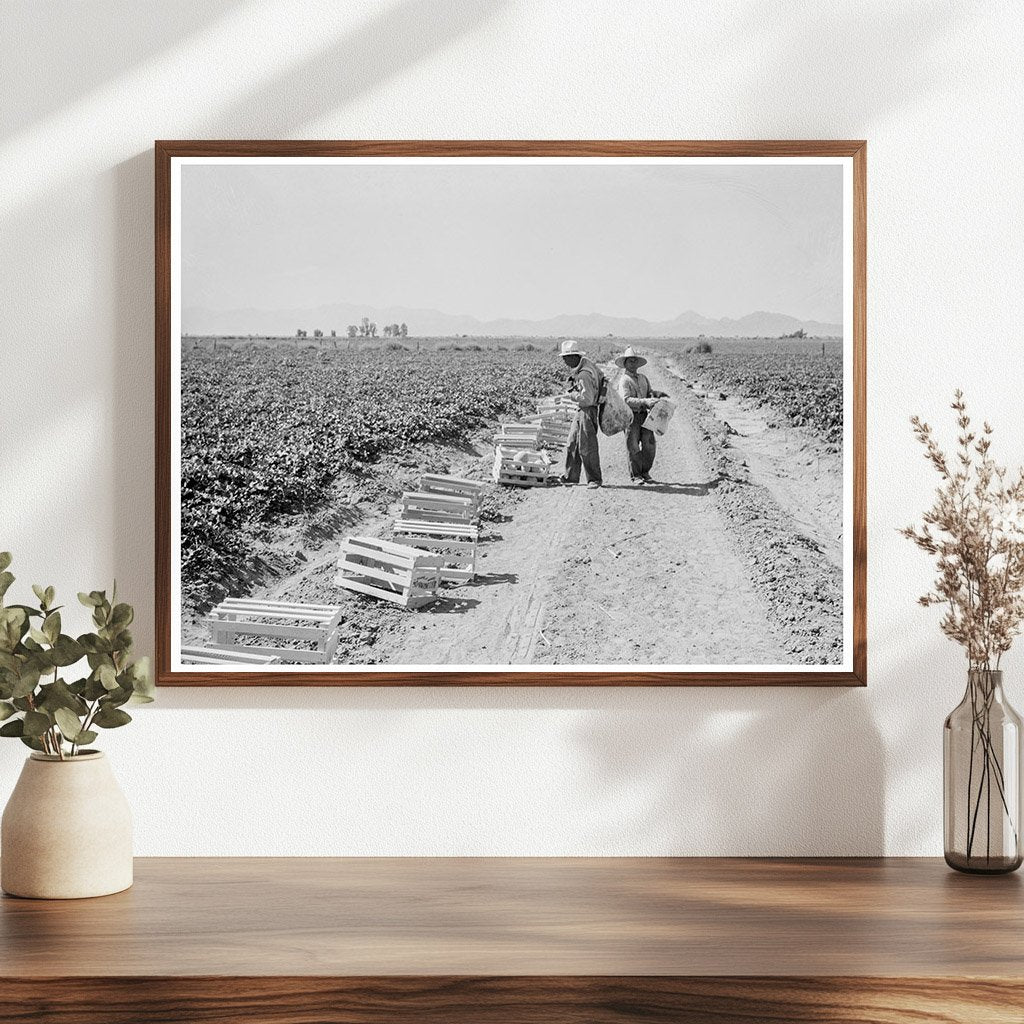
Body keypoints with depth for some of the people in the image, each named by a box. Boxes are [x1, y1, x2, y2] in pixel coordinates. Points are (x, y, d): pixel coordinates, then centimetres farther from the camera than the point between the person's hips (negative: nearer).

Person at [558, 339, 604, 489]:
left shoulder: (584, 375, -24)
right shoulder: (585, 363, 6)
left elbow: (587, 399, -25)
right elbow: (600, 375, 23)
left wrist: (571, 395, -11)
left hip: (588, 411, -10)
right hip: (581, 411, 10)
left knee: (587, 447, -6)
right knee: (572, 444, 12)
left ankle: (594, 479, 2)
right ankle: (571, 476, 19)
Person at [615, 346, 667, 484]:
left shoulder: (643, 378, 16)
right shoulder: (624, 380, -5)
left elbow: (650, 392, 25)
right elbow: (627, 400, -17)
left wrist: (657, 394, 1)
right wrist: (645, 402, -26)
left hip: (644, 415, 5)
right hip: (631, 416, -5)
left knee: (649, 444, -1)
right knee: (633, 446, -2)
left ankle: (645, 473, 12)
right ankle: (635, 475, 7)